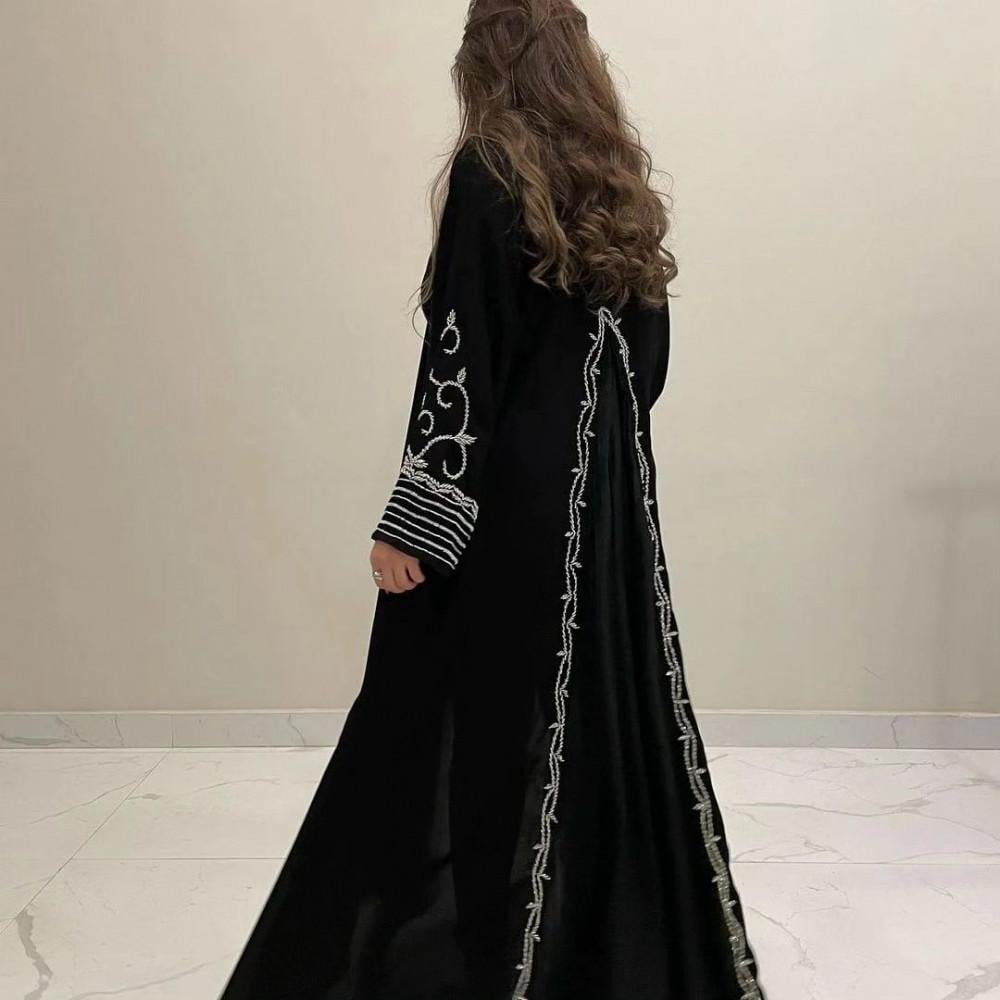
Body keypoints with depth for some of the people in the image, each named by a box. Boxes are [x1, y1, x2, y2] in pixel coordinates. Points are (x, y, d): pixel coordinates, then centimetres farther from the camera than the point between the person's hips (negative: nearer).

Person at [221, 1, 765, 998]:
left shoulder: (487, 176, -9)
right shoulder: (622, 187, 9)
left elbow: (460, 362, -16)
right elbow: (646, 356, 12)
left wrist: (411, 523, -15)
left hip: (506, 495, -7)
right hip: (609, 490, 7)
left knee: (467, 733, 2)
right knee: (604, 716, 15)